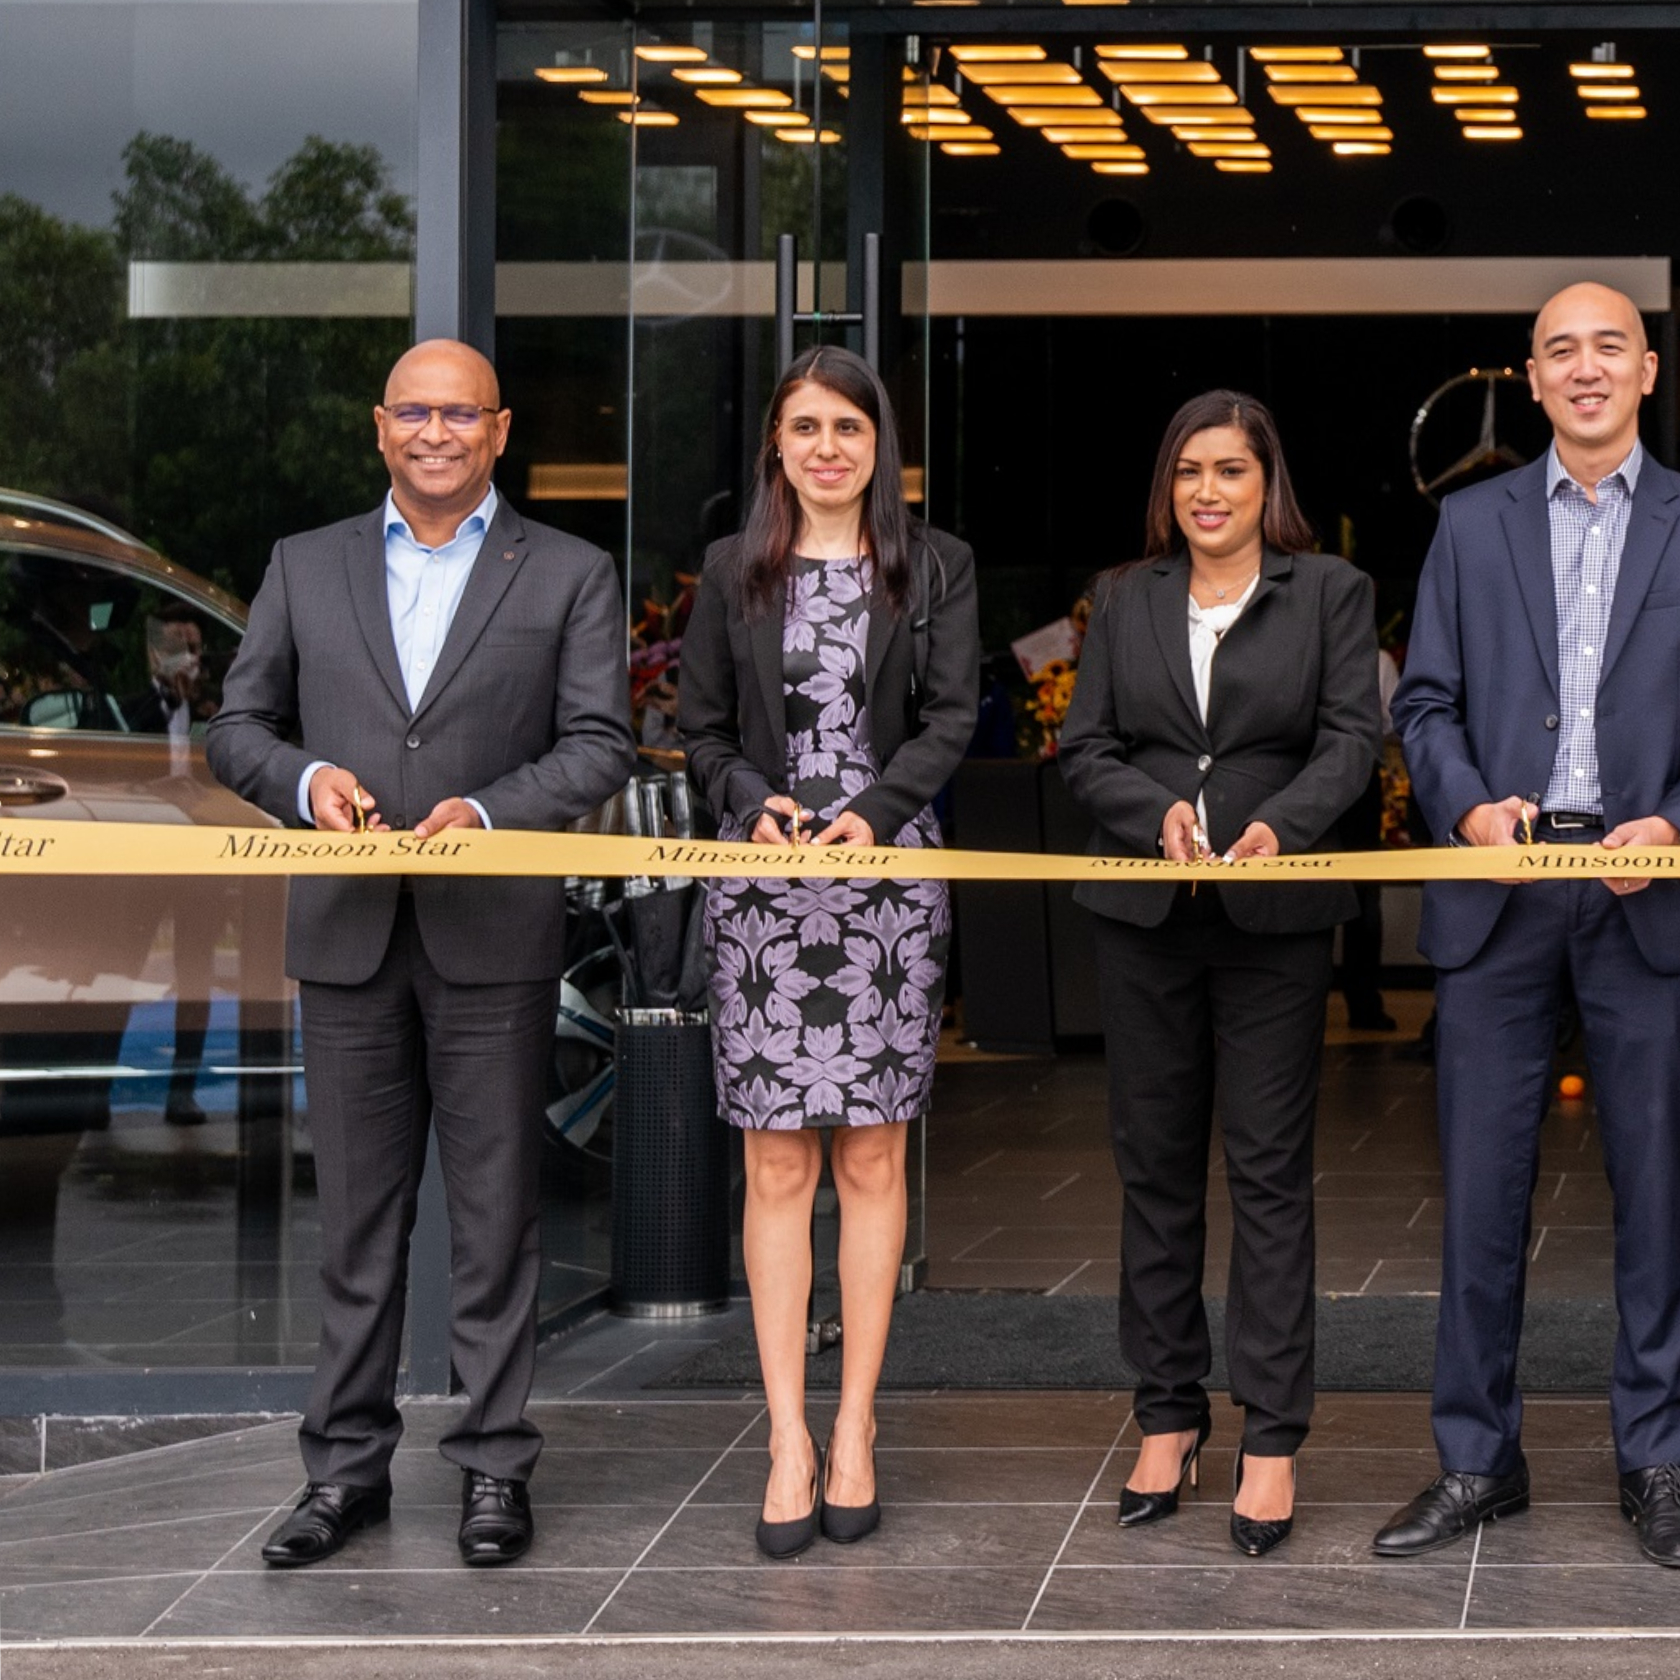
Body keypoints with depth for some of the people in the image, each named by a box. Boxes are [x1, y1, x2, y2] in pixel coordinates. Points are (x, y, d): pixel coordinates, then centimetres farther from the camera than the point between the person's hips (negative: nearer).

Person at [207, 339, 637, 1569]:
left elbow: (600, 745, -1)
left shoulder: (569, 577, 5)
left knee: (495, 1213, 2)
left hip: (495, 938, -2)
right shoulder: (307, 568, 12)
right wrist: (305, 777, -10)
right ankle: (348, 1466, 15)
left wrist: (489, 811, -16)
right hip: (349, 937, 2)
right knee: (357, 1217, 7)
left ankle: (495, 1466, 10)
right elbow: (239, 726, 12)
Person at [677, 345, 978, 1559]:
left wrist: (874, 809, -15)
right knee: (777, 1164, -2)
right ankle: (788, 1441, -1)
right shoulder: (733, 571, 10)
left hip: (889, 872, 0)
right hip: (763, 882, 1)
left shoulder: (936, 569, 7)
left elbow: (951, 715, 0)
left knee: (871, 1155, 1)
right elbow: (702, 727, 10)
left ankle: (855, 1429, 7)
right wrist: (755, 803, -9)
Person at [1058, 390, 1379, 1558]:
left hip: (1274, 918, -3)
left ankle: (1273, 1438, 1)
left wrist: (1279, 824, -24)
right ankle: (1169, 1414, 18)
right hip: (1146, 917, 3)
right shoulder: (1126, 601, 11)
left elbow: (1350, 738, -5)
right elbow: (1085, 748, 5)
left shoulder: (1331, 592, 4)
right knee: (1156, 1163, 8)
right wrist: (1160, 813, -15)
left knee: (1270, 1168, -3)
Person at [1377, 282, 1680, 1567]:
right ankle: (1477, 1461, 12)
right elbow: (1426, 703, 9)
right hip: (1499, 888, 1)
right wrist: (1468, 805, -9)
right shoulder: (1473, 523, 11)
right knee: (1482, 1184, 3)